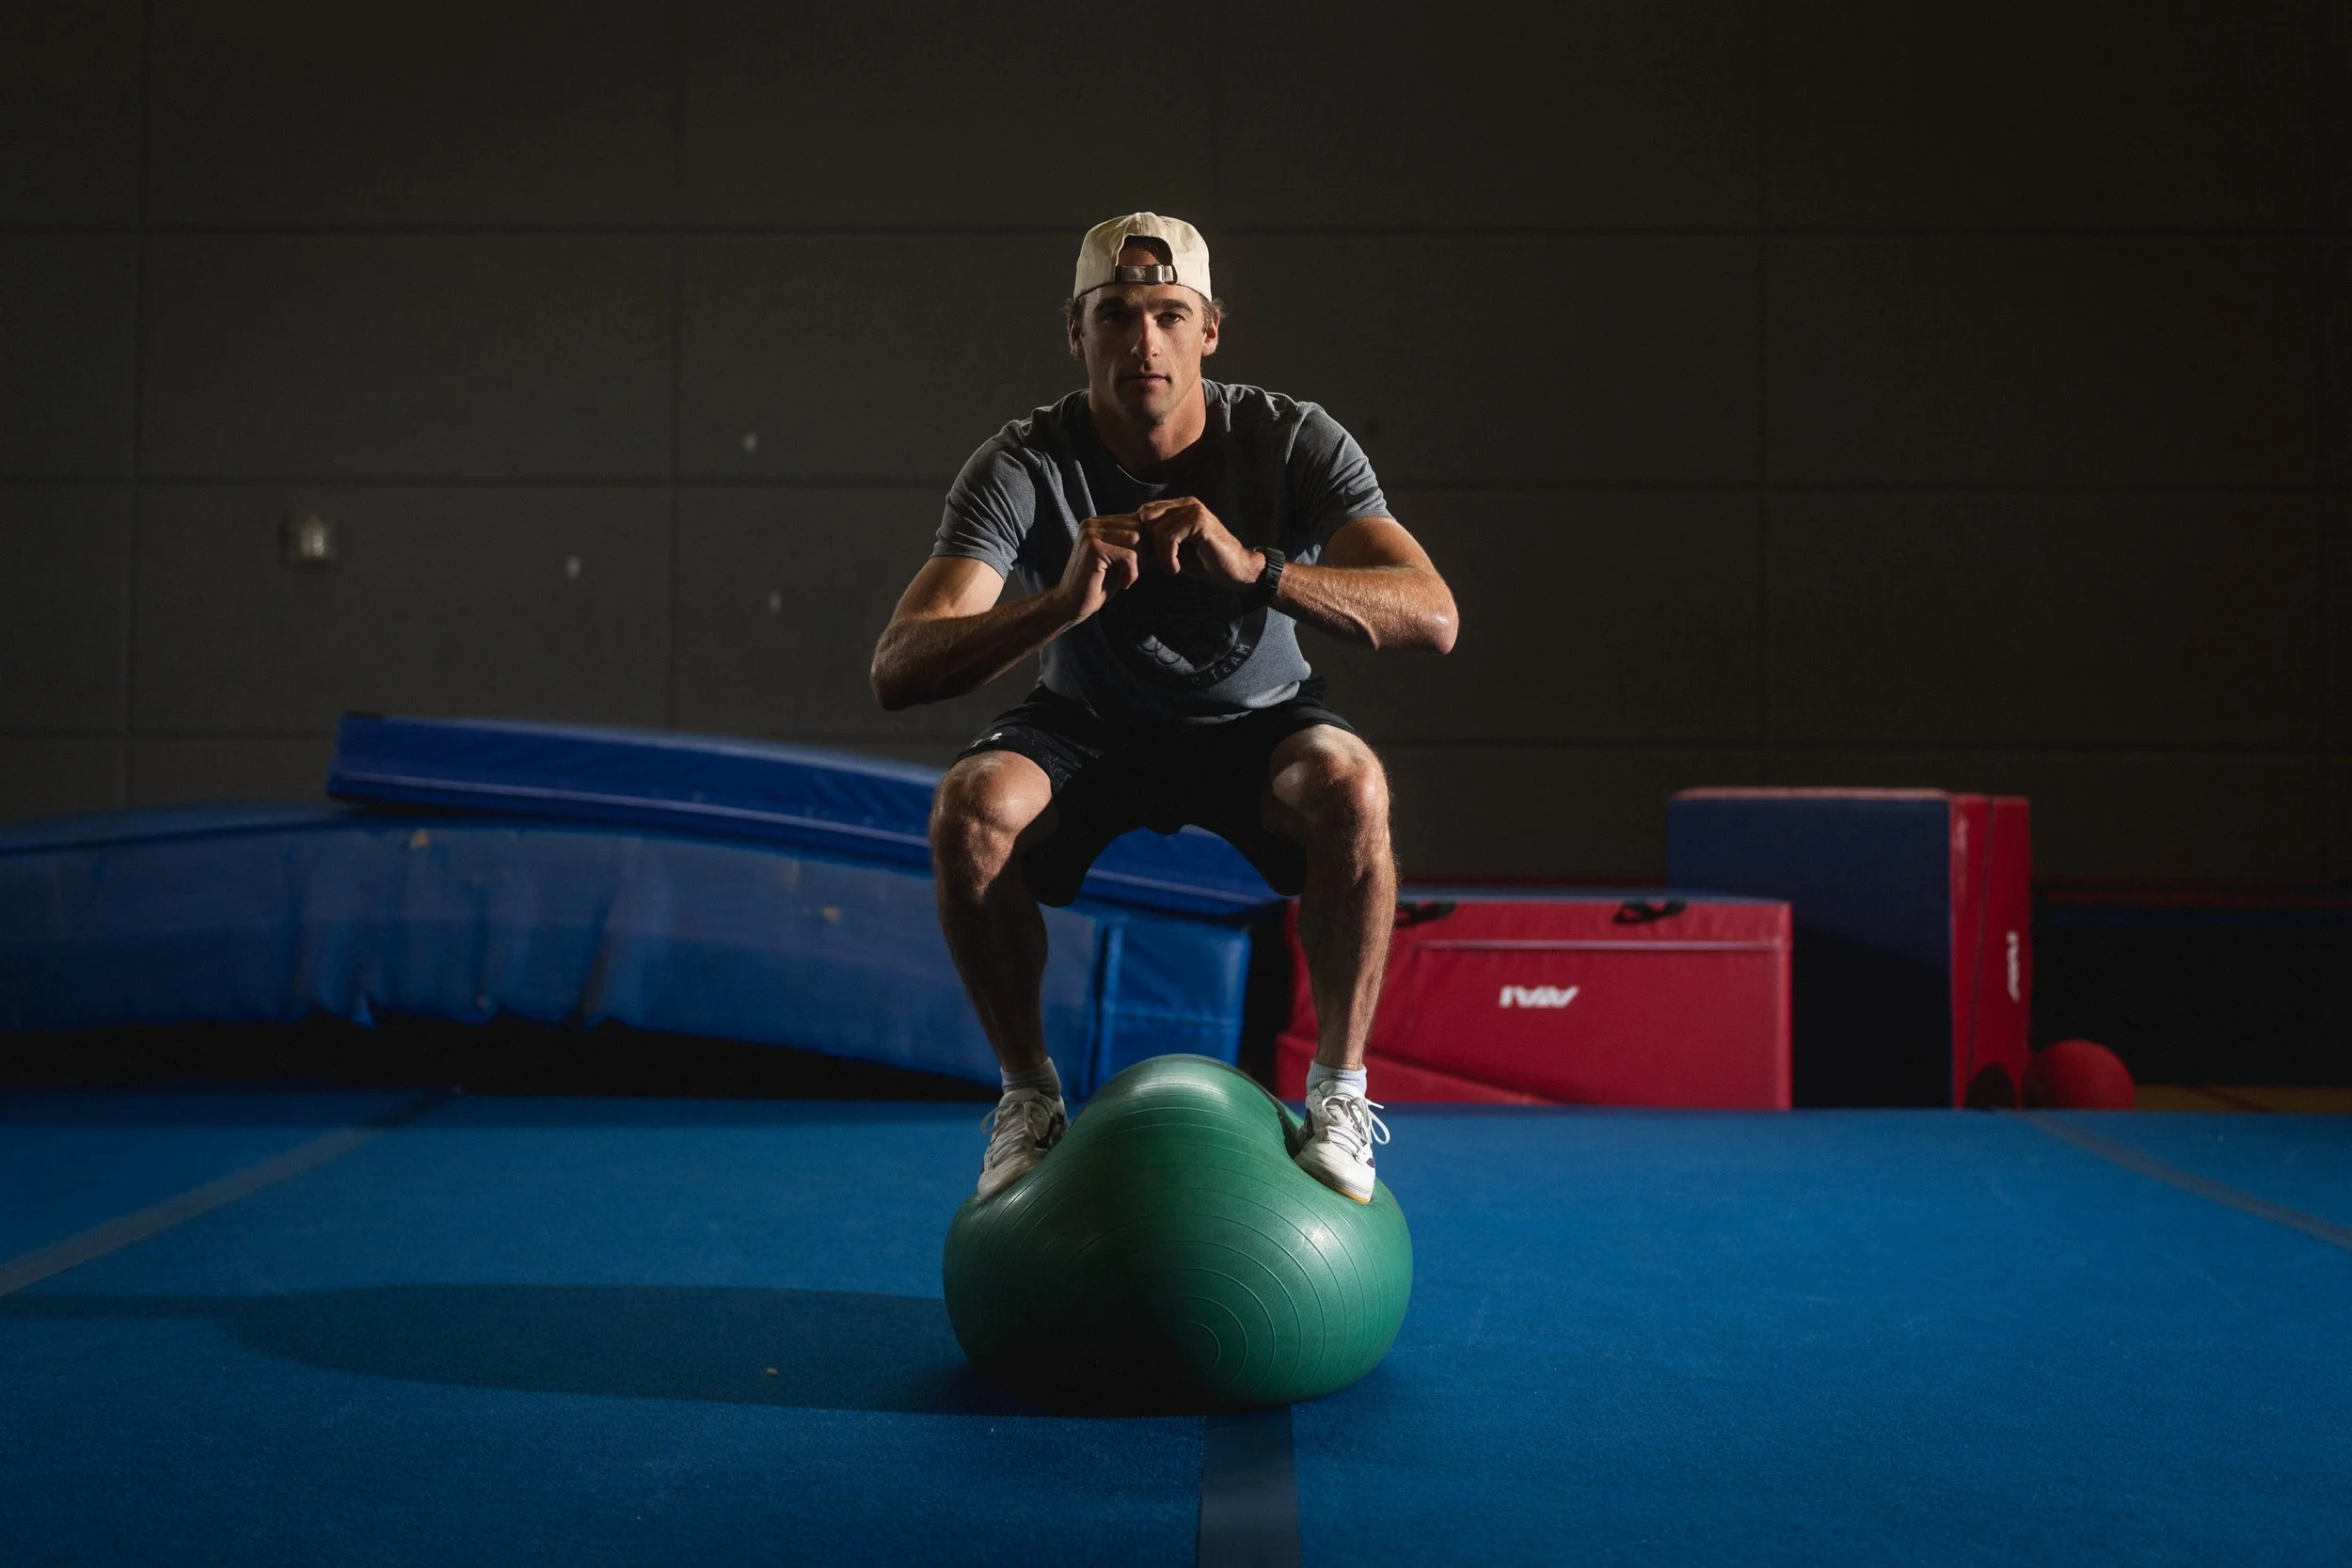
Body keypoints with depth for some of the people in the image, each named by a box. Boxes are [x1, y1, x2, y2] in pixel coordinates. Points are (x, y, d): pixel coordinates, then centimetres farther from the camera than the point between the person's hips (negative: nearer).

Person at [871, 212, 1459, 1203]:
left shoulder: (1293, 442, -19)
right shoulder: (1023, 467, -21)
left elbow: (1431, 616, -31)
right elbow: (897, 669, -31)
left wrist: (1256, 569, -47)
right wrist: (1059, 605, -50)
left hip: (1259, 724, 0)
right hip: (1088, 730, 1)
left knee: (1350, 784, -33)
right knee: (971, 806, -30)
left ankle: (1340, 1092, -15)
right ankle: (1029, 1094, -8)